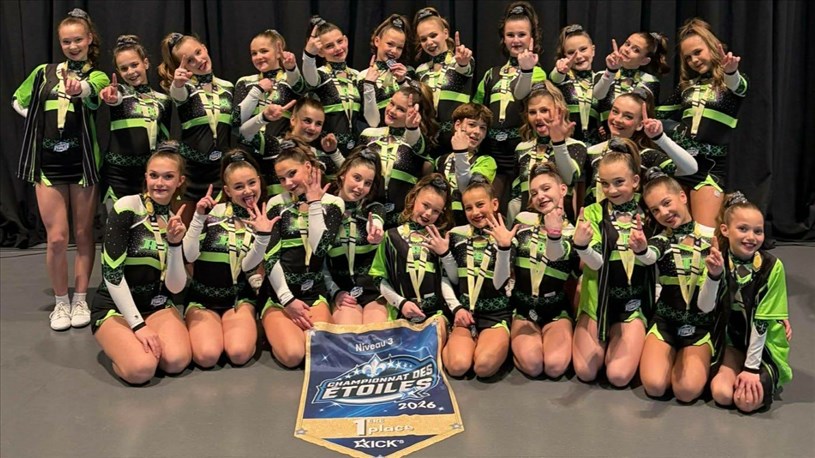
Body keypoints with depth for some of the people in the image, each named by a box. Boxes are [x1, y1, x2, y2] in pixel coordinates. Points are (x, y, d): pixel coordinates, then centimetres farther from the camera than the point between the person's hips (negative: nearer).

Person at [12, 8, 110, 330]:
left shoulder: (97, 76, 1)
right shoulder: (44, 72, 9)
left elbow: (88, 91, -24)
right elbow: (18, 102, 22)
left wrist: (77, 88, -47)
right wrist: (42, 122, 5)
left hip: (82, 162, -1)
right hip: (48, 163, 2)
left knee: (83, 235, 5)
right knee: (56, 238, -2)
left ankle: (80, 300, 17)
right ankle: (61, 302, 13)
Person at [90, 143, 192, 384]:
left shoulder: (177, 221, 3)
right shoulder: (126, 207, -13)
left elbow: (175, 287, -5)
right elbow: (112, 273, -17)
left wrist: (175, 244, -20)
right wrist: (138, 324, -20)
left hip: (157, 305, 4)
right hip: (114, 306, -4)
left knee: (177, 360, -26)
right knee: (142, 368, -29)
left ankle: (142, 342, 7)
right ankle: (122, 345, 5)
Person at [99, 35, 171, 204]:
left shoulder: (162, 100, 9)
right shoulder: (119, 91, 2)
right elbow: (116, 98, -23)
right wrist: (112, 98, -46)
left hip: (149, 174, 2)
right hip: (117, 174, -2)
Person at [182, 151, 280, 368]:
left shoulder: (264, 220, 2)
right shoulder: (213, 211, -2)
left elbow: (247, 266, -8)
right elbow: (189, 256, -8)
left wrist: (263, 236, -24)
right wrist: (199, 217, -17)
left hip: (239, 299, 0)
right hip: (202, 297, 0)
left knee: (239, 353, -27)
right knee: (207, 355, -25)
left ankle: (251, 328, 7)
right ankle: (196, 329, 8)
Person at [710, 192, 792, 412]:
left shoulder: (772, 266, -17)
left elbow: (762, 320, -15)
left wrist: (751, 367, -15)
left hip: (765, 345, -2)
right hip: (734, 341, 2)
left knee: (748, 401, -20)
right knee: (722, 393, -19)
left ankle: (767, 380, 13)